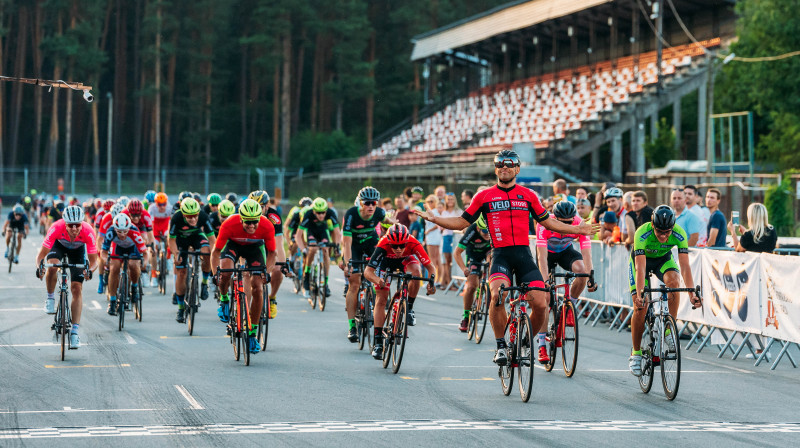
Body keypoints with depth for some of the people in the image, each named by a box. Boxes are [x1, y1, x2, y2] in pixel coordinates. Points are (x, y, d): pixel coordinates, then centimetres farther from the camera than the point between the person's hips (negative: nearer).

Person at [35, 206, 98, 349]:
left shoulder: (88, 232, -37)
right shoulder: (57, 228, -39)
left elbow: (94, 260, -31)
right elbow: (41, 254, -35)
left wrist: (89, 270, -52)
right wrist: (40, 266, -55)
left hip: (77, 249, 0)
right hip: (58, 245, 0)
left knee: (77, 289, -10)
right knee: (52, 265, -34)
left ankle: (75, 331, -6)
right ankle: (50, 298, -7)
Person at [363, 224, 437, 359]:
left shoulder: (413, 244, -37)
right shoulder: (383, 246, -39)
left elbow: (430, 266, -32)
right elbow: (368, 271, -41)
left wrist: (431, 281, -51)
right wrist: (378, 280, -62)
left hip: (406, 260, 1)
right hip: (386, 261, 0)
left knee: (416, 272, -35)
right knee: (381, 300, -11)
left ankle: (409, 308, -13)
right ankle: (378, 342, -6)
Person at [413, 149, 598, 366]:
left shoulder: (528, 195, 12)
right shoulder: (484, 196, 8)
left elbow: (547, 221, 23)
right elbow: (462, 222, 13)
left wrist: (577, 230, 22)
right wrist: (434, 219, 1)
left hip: (524, 253, 2)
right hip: (500, 255, -2)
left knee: (540, 304, -10)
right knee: (497, 295, -29)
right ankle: (500, 345, -11)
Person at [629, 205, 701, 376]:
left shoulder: (679, 234, -31)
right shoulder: (642, 234, -37)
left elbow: (685, 267, -33)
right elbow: (640, 268, -42)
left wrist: (692, 293, -44)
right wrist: (639, 295, -53)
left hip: (664, 259, 2)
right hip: (641, 259, -2)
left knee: (674, 280, -32)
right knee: (640, 308, -12)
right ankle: (636, 353, 4)